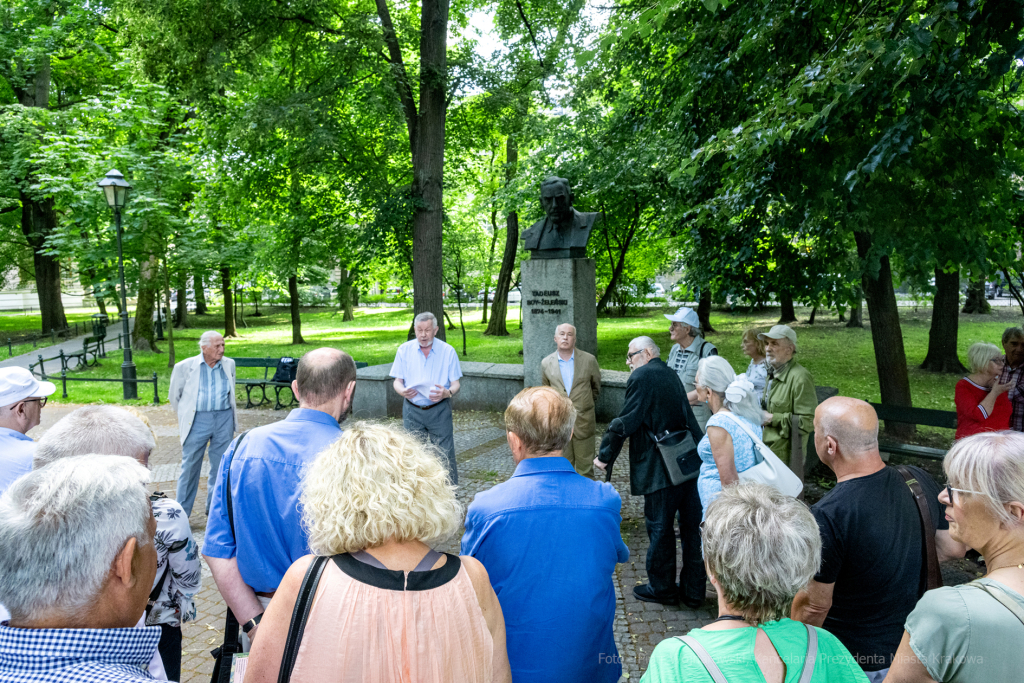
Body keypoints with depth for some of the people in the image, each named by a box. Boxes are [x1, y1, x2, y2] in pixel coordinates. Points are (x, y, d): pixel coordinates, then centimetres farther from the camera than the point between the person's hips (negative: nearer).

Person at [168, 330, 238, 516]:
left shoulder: (229, 365, 5)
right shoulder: (185, 367, -4)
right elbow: (174, 396, 9)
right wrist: (185, 416, 13)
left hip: (224, 419, 3)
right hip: (197, 420, -3)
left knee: (221, 466, 9)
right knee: (190, 466, 2)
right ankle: (181, 511, 14)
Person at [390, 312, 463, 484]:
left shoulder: (448, 351, -3)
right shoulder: (404, 350, 2)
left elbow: (455, 383, -2)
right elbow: (397, 380, 5)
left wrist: (447, 392, -25)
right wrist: (402, 390, -18)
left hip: (439, 410, -2)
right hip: (412, 410, 2)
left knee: (445, 454, -2)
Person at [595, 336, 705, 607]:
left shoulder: (642, 376, -10)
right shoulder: (670, 374, 15)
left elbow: (626, 422, -14)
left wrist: (605, 455, -6)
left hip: (662, 468, -8)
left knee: (659, 527, 7)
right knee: (692, 526, 12)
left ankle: (662, 589, 20)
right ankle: (693, 591, 23)